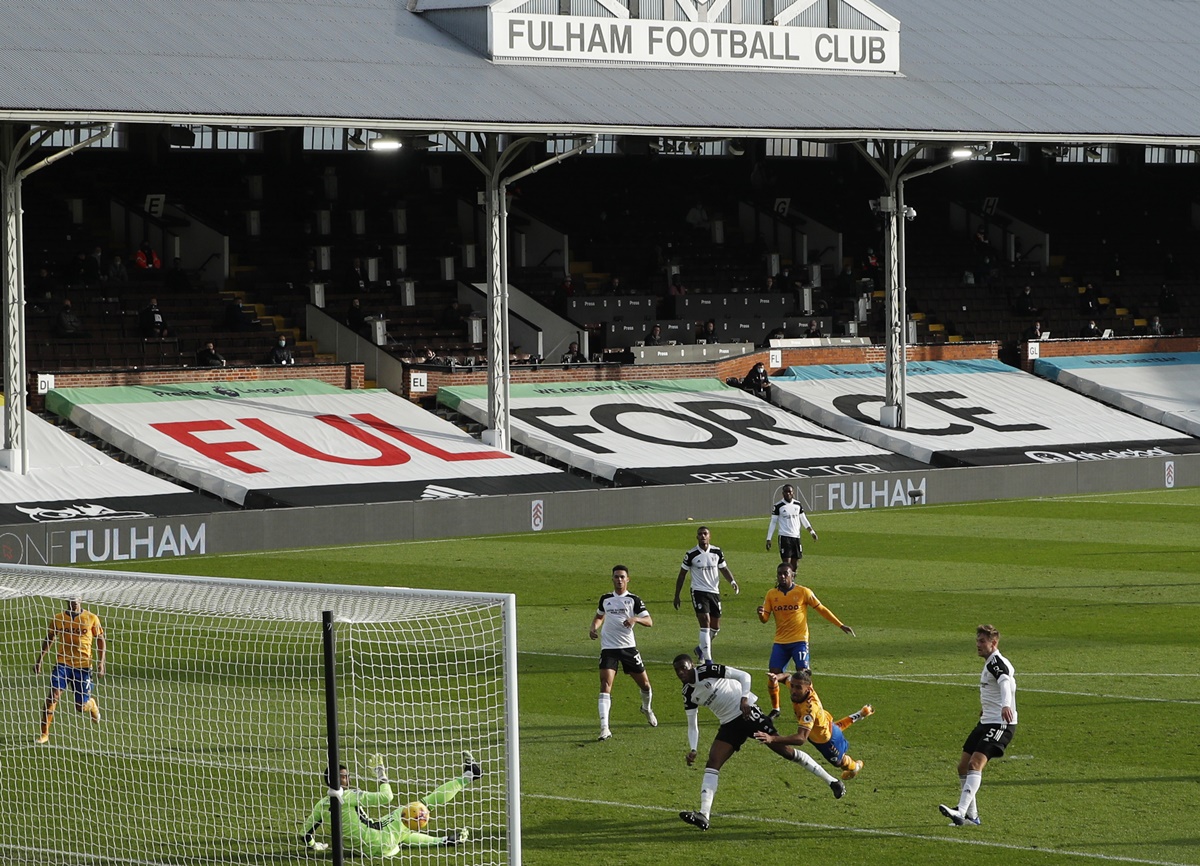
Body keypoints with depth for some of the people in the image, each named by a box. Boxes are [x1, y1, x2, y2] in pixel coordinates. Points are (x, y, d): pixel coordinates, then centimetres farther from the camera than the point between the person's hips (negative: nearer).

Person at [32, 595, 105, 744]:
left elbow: (101, 641, 4)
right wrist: (39, 660, 11)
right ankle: (44, 734, -10)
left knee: (81, 706, 4)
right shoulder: (58, 618, 1)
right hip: (62, 663, 1)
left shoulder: (91, 618, -3)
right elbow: (49, 639, 14)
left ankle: (92, 703, 43)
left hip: (83, 665, -1)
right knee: (53, 696, -16)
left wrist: (101, 663, -5)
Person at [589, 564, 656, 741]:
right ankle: (604, 728, -21)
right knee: (605, 685, -16)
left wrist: (635, 619, -29)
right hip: (608, 648, 1)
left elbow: (649, 621, -9)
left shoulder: (634, 600, -1)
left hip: (628, 647, -1)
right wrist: (594, 627, 7)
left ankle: (647, 708, 45)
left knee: (644, 683, 9)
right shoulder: (605, 599, 9)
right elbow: (599, 616, 28)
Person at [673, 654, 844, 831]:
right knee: (712, 763, -12)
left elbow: (744, 676, -14)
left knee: (784, 750, -5)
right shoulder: (688, 694, 5)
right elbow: (692, 725, 11)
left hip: (746, 712, -6)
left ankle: (832, 782, 7)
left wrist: (744, 699, -25)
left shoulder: (707, 671, -14)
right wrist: (692, 750, -3)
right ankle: (703, 815, -21)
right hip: (729, 724, 6)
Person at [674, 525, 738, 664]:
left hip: (714, 592, 5)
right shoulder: (691, 554, -6)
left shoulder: (717, 552, 3)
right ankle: (708, 660, -16)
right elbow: (682, 575, 2)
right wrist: (677, 596, 4)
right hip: (699, 591, -5)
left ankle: (701, 648, 38)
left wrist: (732, 582, -9)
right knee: (705, 623, -16)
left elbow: (724, 569, 11)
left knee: (716, 627, 11)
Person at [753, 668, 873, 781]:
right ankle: (860, 715, 67)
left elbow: (801, 739, -58)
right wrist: (776, 677, -30)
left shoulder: (810, 708, -50)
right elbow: (786, 677, -5)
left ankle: (855, 767, 62)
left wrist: (772, 739, -69)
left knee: (839, 762, 30)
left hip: (826, 740, -6)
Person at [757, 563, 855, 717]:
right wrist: (761, 614, -20)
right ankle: (775, 709, 18)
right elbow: (765, 619, 5)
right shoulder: (771, 594, 4)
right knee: (772, 675, -2)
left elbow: (821, 609, 2)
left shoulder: (803, 592, -5)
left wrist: (841, 625, 2)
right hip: (780, 642, 3)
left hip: (799, 641, -3)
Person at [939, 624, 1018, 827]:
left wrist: (1006, 705, -54)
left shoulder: (996, 662, -13)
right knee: (963, 766, 9)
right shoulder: (991, 663, 19)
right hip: (986, 722, 11)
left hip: (1000, 724, -11)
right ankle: (971, 815, 17)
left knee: (975, 763, -24)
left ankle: (961, 812, -36)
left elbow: (1005, 683, -33)